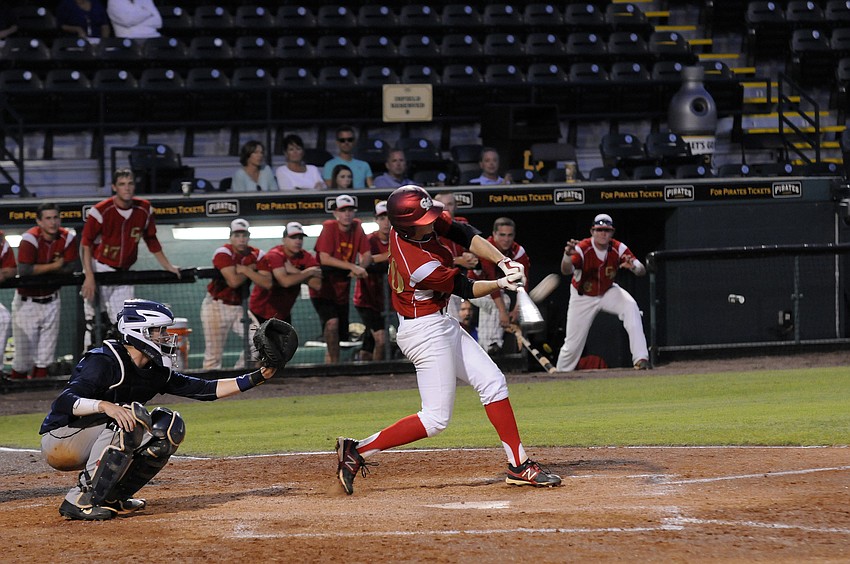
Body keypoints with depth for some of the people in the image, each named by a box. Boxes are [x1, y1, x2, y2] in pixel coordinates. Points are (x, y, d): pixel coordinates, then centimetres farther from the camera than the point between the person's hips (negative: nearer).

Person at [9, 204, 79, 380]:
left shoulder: (67, 238, -6)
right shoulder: (30, 239, -20)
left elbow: (72, 267, -10)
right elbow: (23, 270, -30)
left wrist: (40, 270, -16)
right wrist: (54, 266, -20)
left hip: (51, 299, 4)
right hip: (27, 301, -4)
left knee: (47, 347, 10)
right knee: (24, 347, -2)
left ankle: (40, 377, 23)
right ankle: (16, 379, 13)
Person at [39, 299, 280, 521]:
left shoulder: (155, 371, 5)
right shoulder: (104, 361, -21)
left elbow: (204, 389, 7)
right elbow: (62, 403, -32)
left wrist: (257, 377, 0)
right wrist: (104, 406, -48)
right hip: (59, 440, -8)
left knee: (169, 426, -3)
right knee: (134, 414, -29)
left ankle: (112, 497, 0)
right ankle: (80, 499, -26)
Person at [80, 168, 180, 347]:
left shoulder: (144, 210, -1)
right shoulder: (101, 211, -16)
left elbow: (151, 241, 14)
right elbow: (86, 243, -12)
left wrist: (168, 266, 14)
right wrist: (89, 276, -18)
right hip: (99, 269, -5)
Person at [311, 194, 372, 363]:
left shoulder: (356, 227, 2)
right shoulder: (329, 228, -14)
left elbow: (367, 255, 2)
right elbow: (325, 259, -23)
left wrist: (360, 268, -22)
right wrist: (353, 267, -29)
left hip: (342, 291, 6)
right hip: (323, 289, -6)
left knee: (341, 336, 9)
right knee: (332, 322, -28)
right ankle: (334, 363, -21)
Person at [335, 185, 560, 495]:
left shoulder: (418, 223, -7)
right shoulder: (419, 264, -29)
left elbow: (464, 233, -3)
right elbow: (465, 289, -16)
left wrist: (503, 261, -13)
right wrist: (502, 283, -18)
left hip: (442, 325, 10)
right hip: (426, 332, -10)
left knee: (493, 382, 10)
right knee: (436, 418, -6)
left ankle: (519, 465, 12)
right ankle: (357, 451, -2)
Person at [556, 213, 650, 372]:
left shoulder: (618, 249, -19)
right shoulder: (582, 248, -27)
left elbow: (642, 270, -27)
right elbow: (566, 271, -44)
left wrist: (633, 266, -52)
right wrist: (567, 256, -68)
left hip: (608, 292, 2)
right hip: (583, 298, -2)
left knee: (631, 307, -28)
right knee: (572, 345, -1)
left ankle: (641, 358, -28)